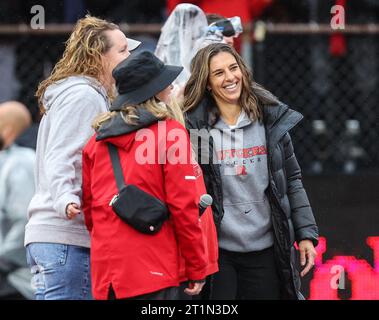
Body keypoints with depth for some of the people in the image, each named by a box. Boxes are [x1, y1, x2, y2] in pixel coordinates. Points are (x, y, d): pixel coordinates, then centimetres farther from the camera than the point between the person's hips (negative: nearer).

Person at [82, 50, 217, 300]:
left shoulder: (99, 138, 12)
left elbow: (88, 205, 15)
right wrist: (198, 268, -1)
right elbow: (184, 207, -8)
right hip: (154, 270, -6)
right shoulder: (171, 132, -4)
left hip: (106, 272, 6)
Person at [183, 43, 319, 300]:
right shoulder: (193, 126, -5)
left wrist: (306, 233, 5)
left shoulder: (271, 119, 4)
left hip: (265, 249, 3)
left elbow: (292, 180, 10)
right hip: (216, 251, -2)